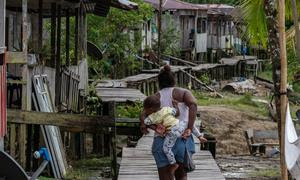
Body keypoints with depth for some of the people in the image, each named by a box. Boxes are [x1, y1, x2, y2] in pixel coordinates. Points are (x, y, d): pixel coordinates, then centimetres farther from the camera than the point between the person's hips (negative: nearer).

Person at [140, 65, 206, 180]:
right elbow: (193, 104, -14)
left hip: (162, 142, 0)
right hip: (183, 140, 0)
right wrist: (189, 128, -14)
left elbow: (143, 116, -4)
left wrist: (155, 128, -14)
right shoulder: (183, 92, 8)